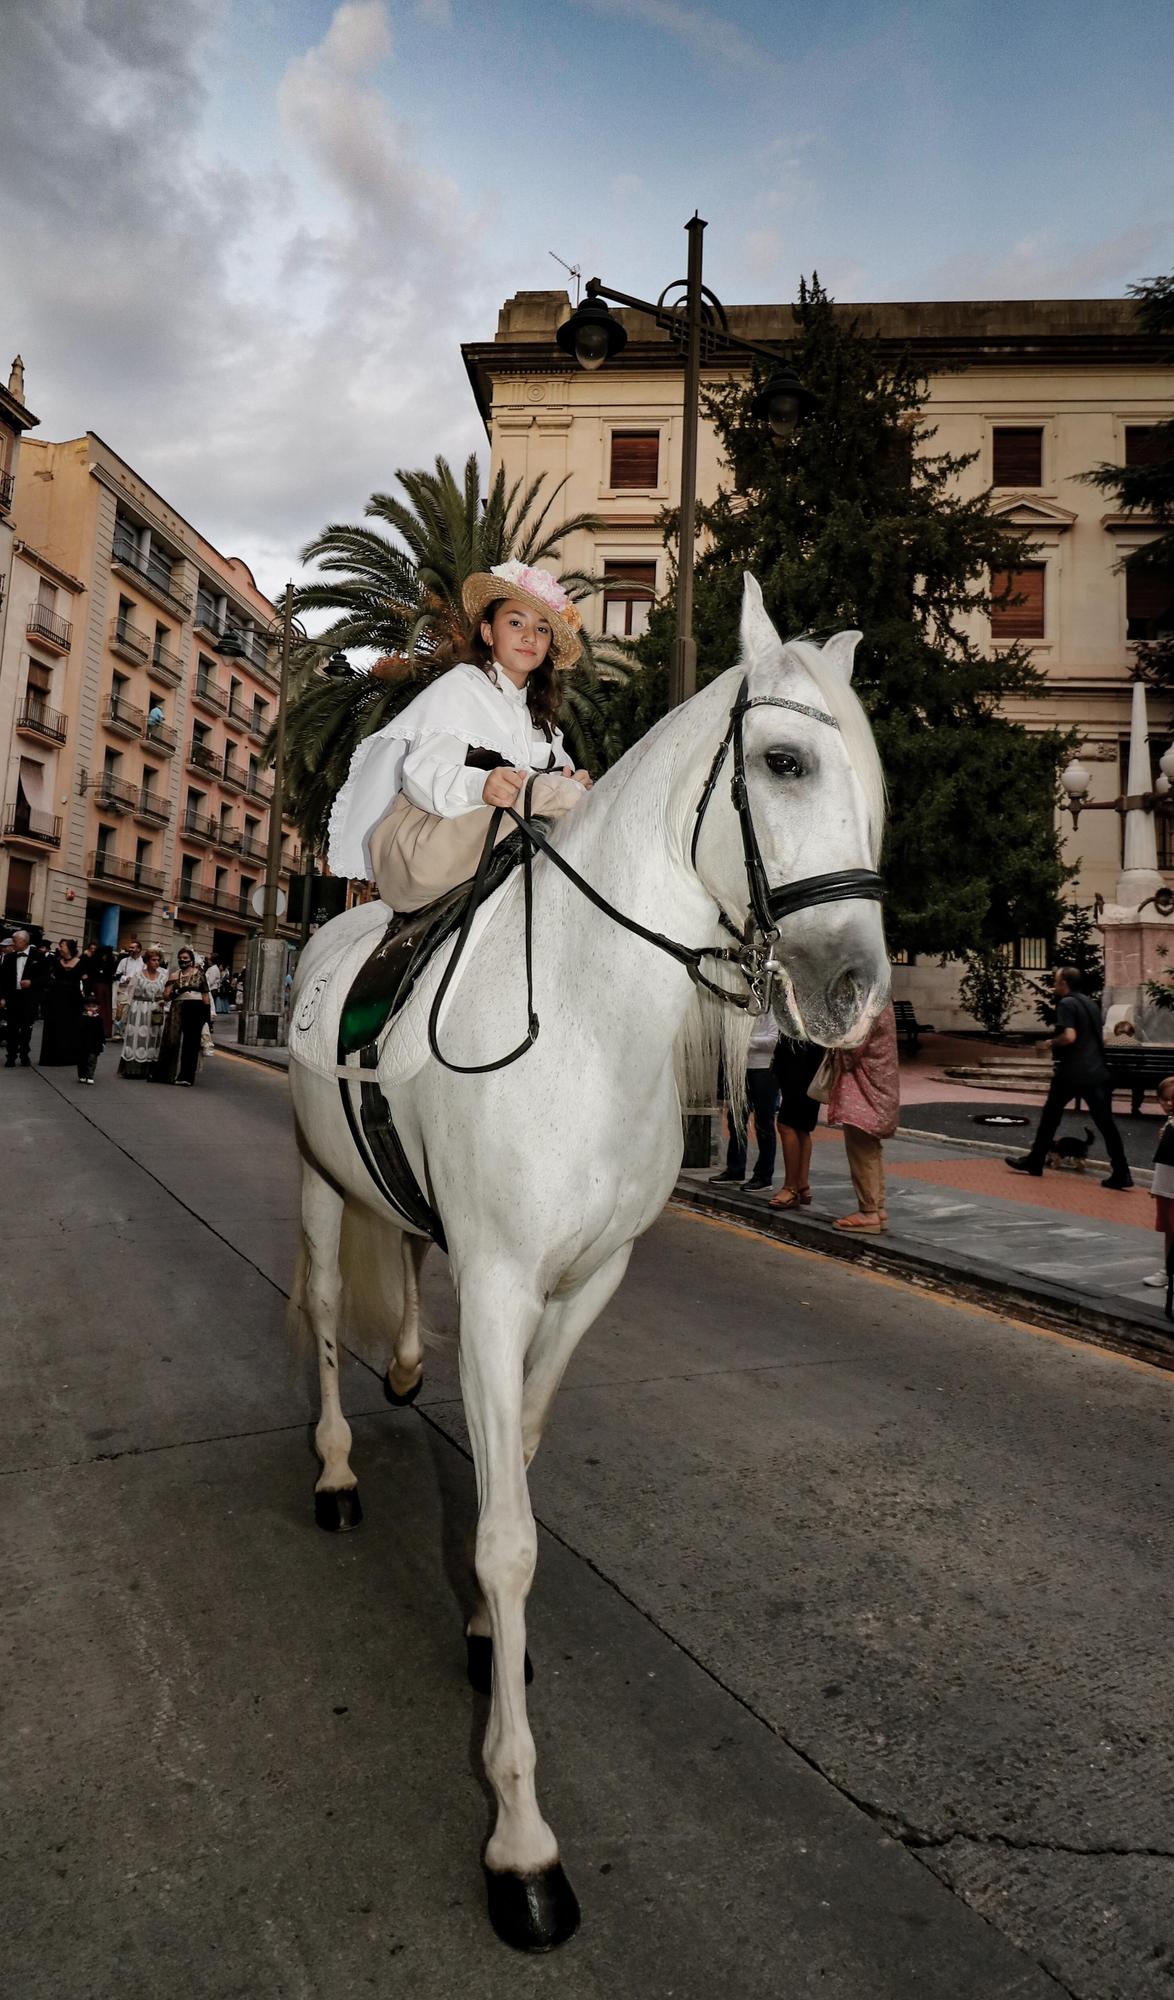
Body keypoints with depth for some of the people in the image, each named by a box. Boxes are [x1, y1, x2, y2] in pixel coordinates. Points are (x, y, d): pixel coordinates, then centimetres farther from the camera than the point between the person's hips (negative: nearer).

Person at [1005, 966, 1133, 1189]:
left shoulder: (1066, 1004, -9)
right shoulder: (1091, 1003, 15)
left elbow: (1069, 1036, -21)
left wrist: (1049, 1044, -5)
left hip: (1071, 1073, -6)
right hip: (1097, 1072, 6)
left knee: (1050, 1117, 10)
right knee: (1105, 1123, 3)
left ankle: (1034, 1163, 19)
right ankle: (1121, 1173, -3)